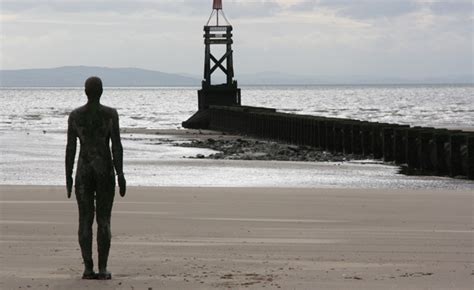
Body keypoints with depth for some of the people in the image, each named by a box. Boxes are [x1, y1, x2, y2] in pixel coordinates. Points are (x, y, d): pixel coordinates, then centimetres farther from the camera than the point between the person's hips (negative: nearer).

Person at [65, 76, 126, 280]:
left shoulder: (75, 115, 0)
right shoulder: (110, 114, -5)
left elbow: (70, 148, 1)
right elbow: (116, 145, -9)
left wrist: (68, 177, 8)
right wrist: (120, 175, -7)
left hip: (83, 170, 2)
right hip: (105, 170, -1)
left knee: (85, 220, 5)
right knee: (104, 220, 3)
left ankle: (88, 268, -1)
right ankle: (102, 269, -1)